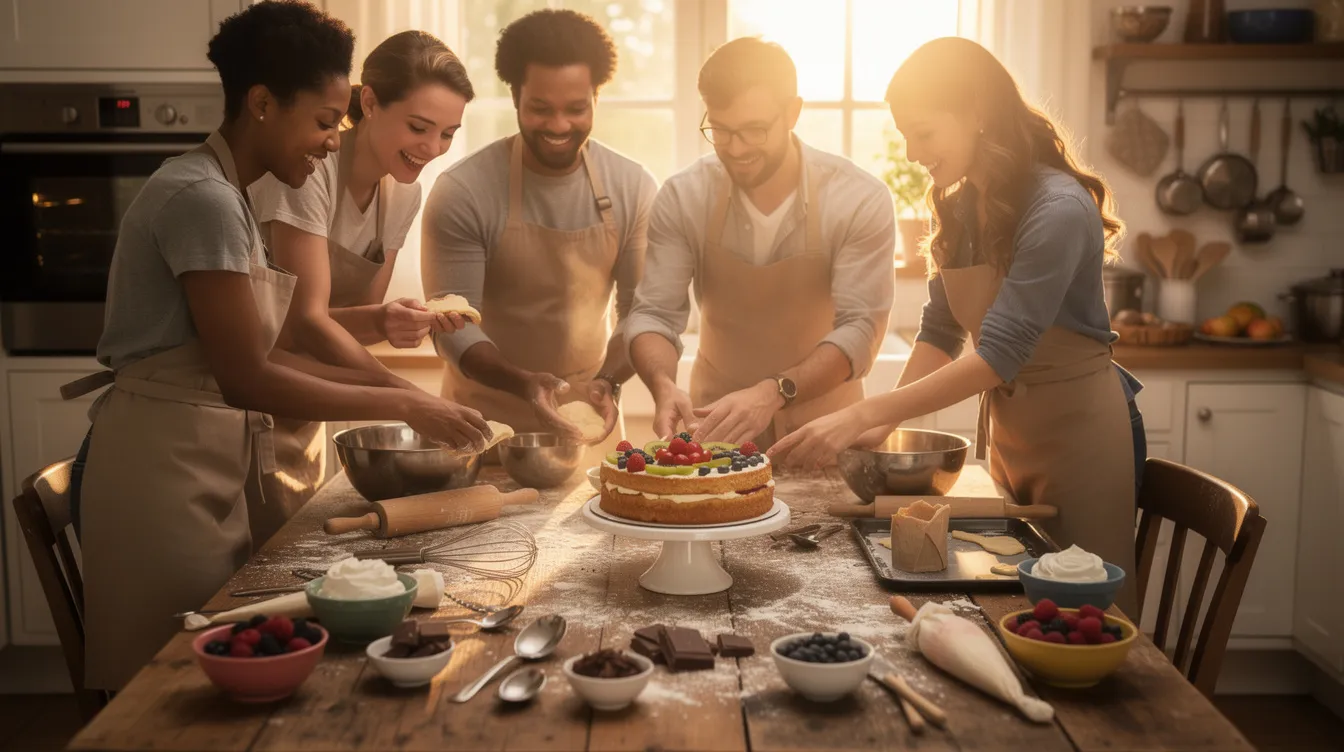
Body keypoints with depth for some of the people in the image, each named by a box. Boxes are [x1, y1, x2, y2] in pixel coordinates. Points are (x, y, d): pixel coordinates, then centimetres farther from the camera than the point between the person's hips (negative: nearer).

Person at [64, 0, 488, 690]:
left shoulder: (225, 195, 12)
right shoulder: (202, 199, -17)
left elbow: (258, 358, 12)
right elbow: (246, 380, -21)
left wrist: (390, 386, 5)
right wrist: (403, 406, -16)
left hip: (200, 473, 9)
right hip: (159, 473, -9)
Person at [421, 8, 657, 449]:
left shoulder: (633, 188, -8)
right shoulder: (462, 193, -16)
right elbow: (452, 326, -17)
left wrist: (608, 382, -23)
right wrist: (523, 383, -34)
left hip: (589, 416, 3)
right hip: (484, 418, -2)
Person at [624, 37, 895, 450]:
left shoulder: (861, 200, -12)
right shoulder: (682, 198, -7)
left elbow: (860, 330, -16)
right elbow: (654, 314, -5)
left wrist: (775, 392, -31)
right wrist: (664, 385, -26)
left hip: (823, 431, -1)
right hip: (714, 424, 1)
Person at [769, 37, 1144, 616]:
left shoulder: (1058, 209, -23)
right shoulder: (963, 206, 1)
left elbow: (999, 353, -29)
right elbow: (940, 331, 3)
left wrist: (863, 414, -32)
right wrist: (883, 424, -11)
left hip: (1078, 426, -7)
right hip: (1004, 424, 7)